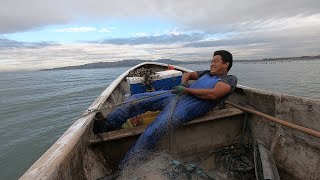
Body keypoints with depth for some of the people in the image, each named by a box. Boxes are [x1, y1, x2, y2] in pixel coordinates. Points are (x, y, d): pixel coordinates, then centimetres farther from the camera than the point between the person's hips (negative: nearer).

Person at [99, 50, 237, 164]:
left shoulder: (230, 79, 9)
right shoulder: (207, 73, 30)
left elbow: (212, 94, -10)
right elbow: (188, 74, 38)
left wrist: (186, 90, -6)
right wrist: (183, 83, 14)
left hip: (187, 107, -8)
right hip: (175, 96, 8)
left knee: (150, 134, -27)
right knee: (136, 99, -3)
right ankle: (107, 124, 6)